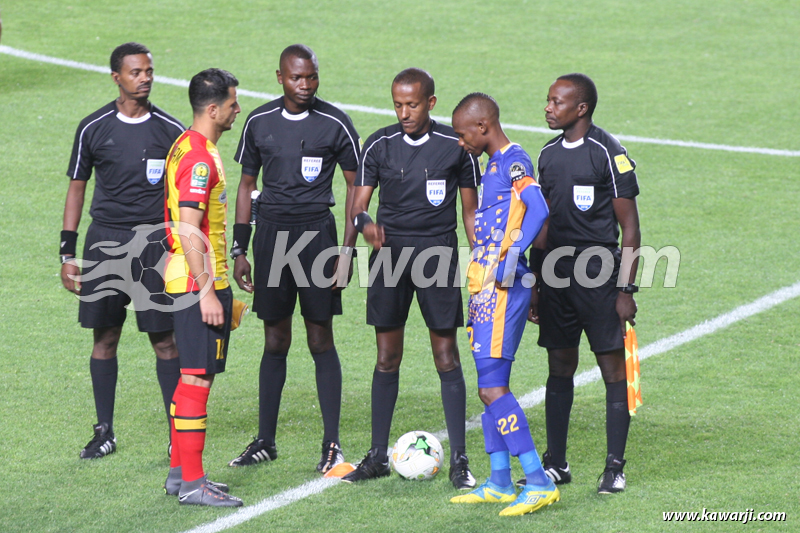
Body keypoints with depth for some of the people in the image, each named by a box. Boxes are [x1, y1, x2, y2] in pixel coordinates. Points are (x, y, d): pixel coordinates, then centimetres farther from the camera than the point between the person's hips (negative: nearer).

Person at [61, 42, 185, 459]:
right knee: (105, 336, 4)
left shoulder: (170, 130, 2)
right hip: (105, 241, 1)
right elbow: (77, 188, 9)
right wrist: (67, 254, 4)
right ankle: (105, 432, 14)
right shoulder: (94, 128, 3)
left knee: (163, 339, -2)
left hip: (155, 243, -1)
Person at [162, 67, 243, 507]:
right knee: (197, 378, -9)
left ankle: (180, 472, 20)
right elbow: (190, 230, -22)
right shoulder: (199, 158, -17)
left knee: (193, 376, 14)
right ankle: (192, 484, -8)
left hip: (195, 282, 10)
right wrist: (207, 291, -22)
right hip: (200, 282, -10)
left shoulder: (187, 147, 15)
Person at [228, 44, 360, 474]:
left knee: (321, 340, -3)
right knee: (275, 341, 7)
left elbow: (355, 186, 1)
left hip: (316, 232, -2)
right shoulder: (259, 122, 5)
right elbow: (247, 184, 13)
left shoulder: (335, 124, -3)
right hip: (271, 232, 3)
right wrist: (239, 249, 9)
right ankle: (265, 441, 15)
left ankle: (332, 444, 2)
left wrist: (347, 250, -5)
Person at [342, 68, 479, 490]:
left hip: (438, 254, -2)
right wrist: (364, 222, -21)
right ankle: (378, 456, 13)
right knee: (387, 357, 5)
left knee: (446, 356, -3)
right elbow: (359, 201, 3)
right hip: (388, 252, 2)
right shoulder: (379, 145, 3)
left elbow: (470, 210, 6)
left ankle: (459, 460, 2)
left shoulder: (456, 147, -1)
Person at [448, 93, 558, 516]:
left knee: (492, 386, -13)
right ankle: (499, 483, 19)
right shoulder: (496, 164, 18)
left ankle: (540, 482, -14)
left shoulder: (514, 161, -12)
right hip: (487, 288, 10)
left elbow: (538, 210, -27)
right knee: (491, 385, 13)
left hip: (503, 288, -10)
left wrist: (510, 260, -28)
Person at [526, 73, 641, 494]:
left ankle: (615, 468, 1)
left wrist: (625, 289, -12)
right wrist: (535, 285, 17)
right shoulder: (549, 154, 12)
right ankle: (556, 464, 15)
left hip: (599, 273, -6)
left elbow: (630, 227, -7)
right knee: (559, 368, 9)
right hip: (557, 275, 6)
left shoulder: (608, 153, -8)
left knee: (613, 367, -3)